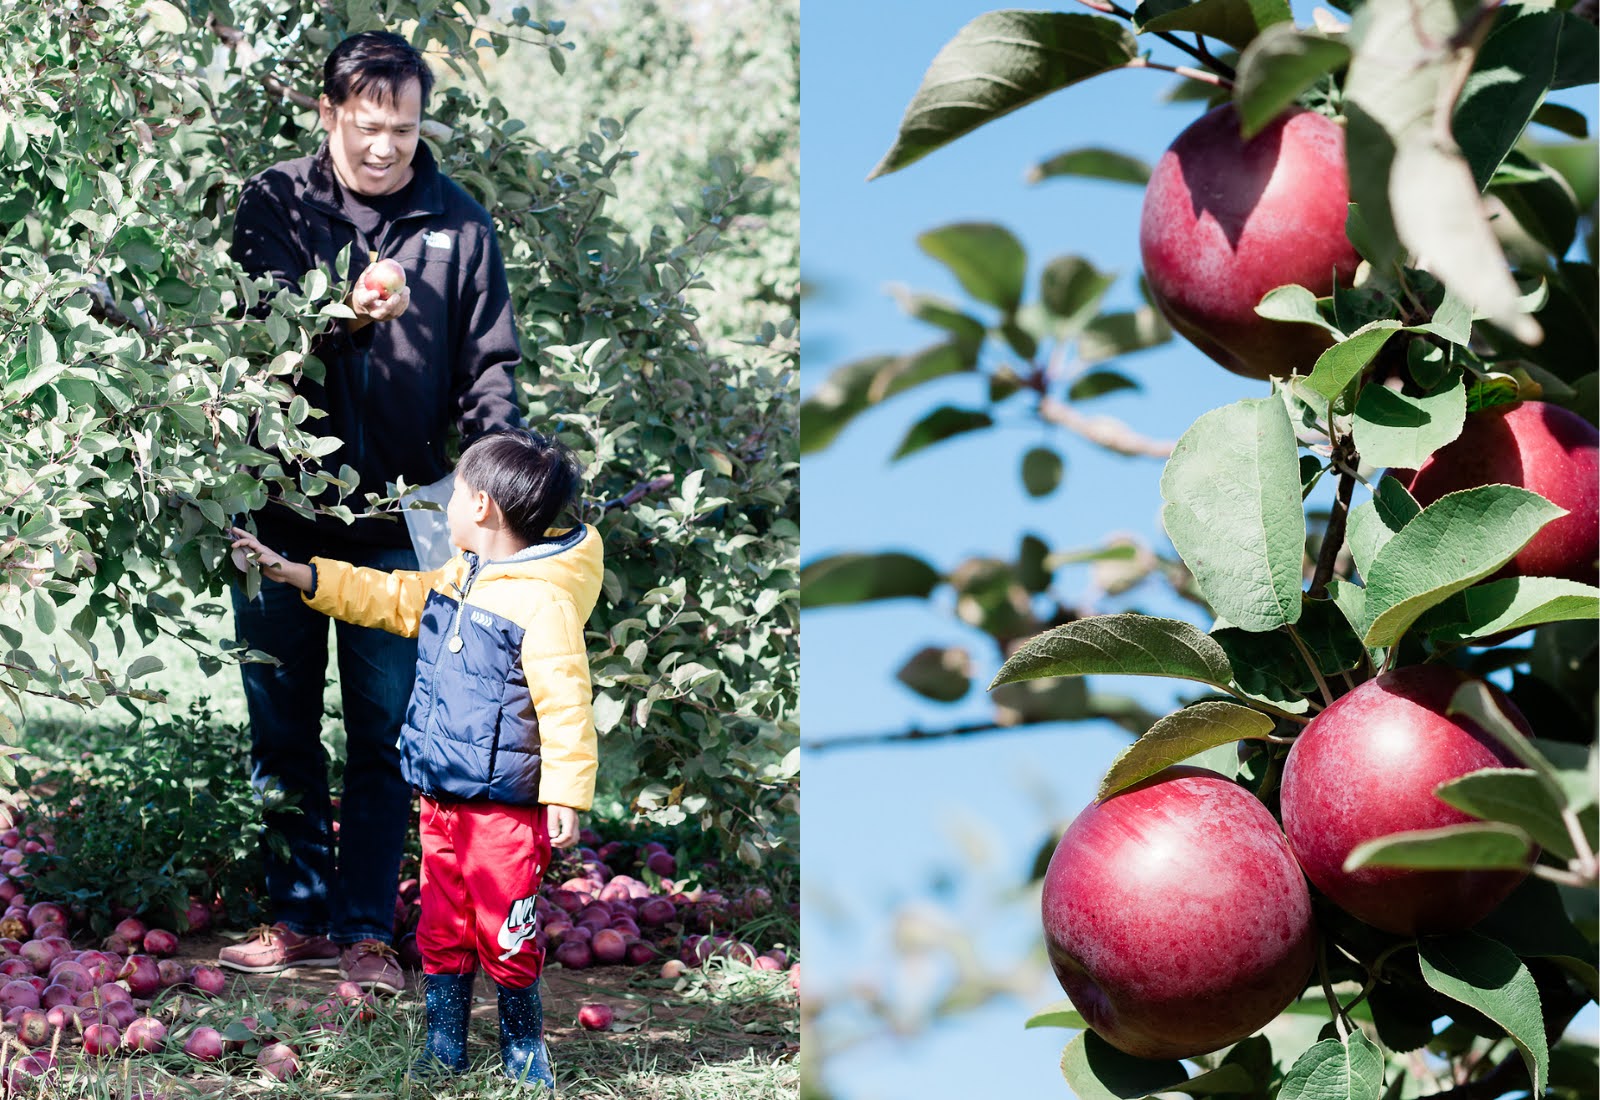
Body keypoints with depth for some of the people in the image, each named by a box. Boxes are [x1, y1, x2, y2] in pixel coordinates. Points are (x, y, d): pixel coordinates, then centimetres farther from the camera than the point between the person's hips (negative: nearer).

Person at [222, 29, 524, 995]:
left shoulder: (458, 222, 3)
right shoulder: (275, 202, 2)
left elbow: (489, 361, 4)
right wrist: (340, 317, -23)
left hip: (397, 518, 0)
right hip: (279, 506, 1)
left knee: (385, 729, 3)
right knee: (282, 725, 8)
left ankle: (367, 927, 13)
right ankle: (302, 916, 21)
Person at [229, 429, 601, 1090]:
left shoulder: (544, 601, -17)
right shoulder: (457, 579, 10)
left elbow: (566, 704, -19)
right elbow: (390, 598, 23)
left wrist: (566, 797, -20)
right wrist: (292, 573, 21)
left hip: (504, 807, -8)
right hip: (441, 799, 8)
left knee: (505, 938, -1)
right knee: (441, 931, 13)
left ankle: (524, 1053, 17)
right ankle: (443, 1054, 23)